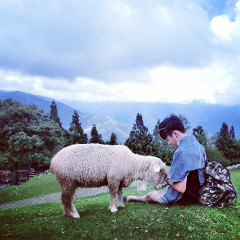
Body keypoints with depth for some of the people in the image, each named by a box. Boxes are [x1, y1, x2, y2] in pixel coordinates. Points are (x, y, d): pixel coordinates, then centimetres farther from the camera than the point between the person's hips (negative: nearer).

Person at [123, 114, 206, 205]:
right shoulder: (196, 143, -1)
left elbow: (181, 188, -30)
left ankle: (134, 198, 47)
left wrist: (168, 180, -10)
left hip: (184, 197, -8)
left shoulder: (181, 152, -30)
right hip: (197, 192, 8)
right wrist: (171, 179, 7)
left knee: (150, 195, 15)